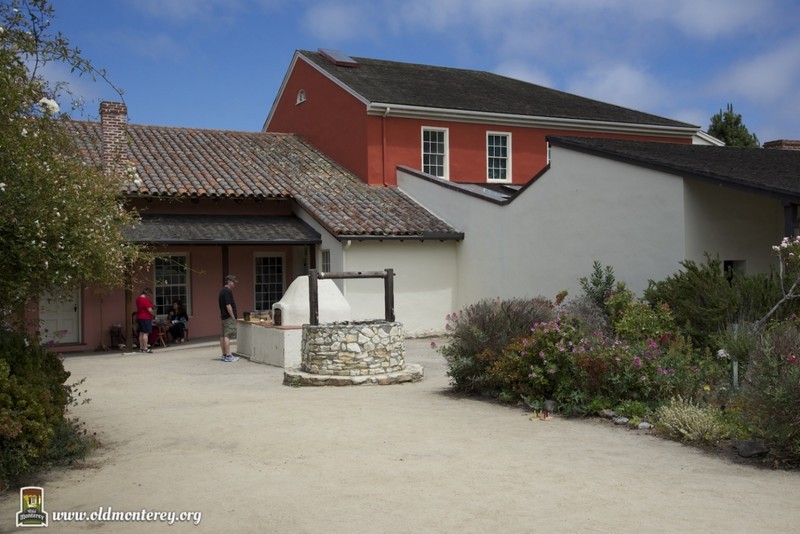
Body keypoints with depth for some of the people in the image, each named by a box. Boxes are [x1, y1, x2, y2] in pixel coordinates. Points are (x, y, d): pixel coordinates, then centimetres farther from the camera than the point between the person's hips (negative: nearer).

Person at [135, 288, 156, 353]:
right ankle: (145, 348, -8)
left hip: (139, 317, 9)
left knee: (141, 333, 11)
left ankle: (141, 348, 14)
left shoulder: (138, 299, 13)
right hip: (146, 318, -9)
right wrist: (154, 314, 0)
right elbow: (150, 310, -19)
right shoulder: (146, 299, -17)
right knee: (146, 333, -7)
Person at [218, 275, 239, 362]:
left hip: (223, 316, 10)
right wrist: (233, 316, -16)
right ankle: (228, 356, -11)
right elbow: (228, 305, -21)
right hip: (229, 317, -10)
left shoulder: (222, 291, 15)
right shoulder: (228, 291, -16)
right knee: (227, 336, -10)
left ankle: (224, 355, 15)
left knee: (223, 336, 10)